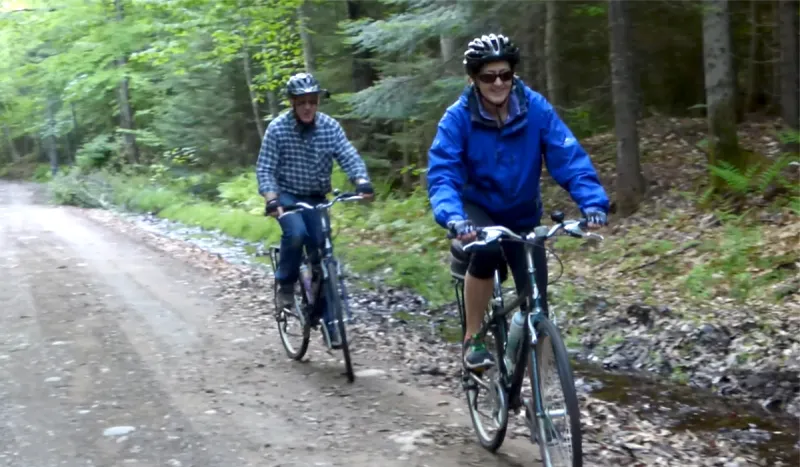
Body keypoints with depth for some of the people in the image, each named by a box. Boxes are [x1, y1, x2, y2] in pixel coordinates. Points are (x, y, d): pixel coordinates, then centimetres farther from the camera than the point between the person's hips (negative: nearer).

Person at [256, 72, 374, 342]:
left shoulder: (330, 126, -8)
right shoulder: (277, 128, -14)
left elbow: (349, 157, -16)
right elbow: (264, 169, -15)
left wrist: (362, 182, -35)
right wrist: (271, 199, -32)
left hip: (316, 198, 3)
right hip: (286, 195, -2)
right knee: (296, 233, -30)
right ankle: (285, 286, -9)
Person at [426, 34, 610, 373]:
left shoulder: (536, 108, -17)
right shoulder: (458, 117, -20)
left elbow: (569, 157, -22)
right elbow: (442, 174, -28)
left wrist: (593, 202, -38)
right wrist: (454, 219, -47)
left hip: (522, 216, 2)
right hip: (477, 209, -2)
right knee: (487, 250, -36)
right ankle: (472, 340, -15)